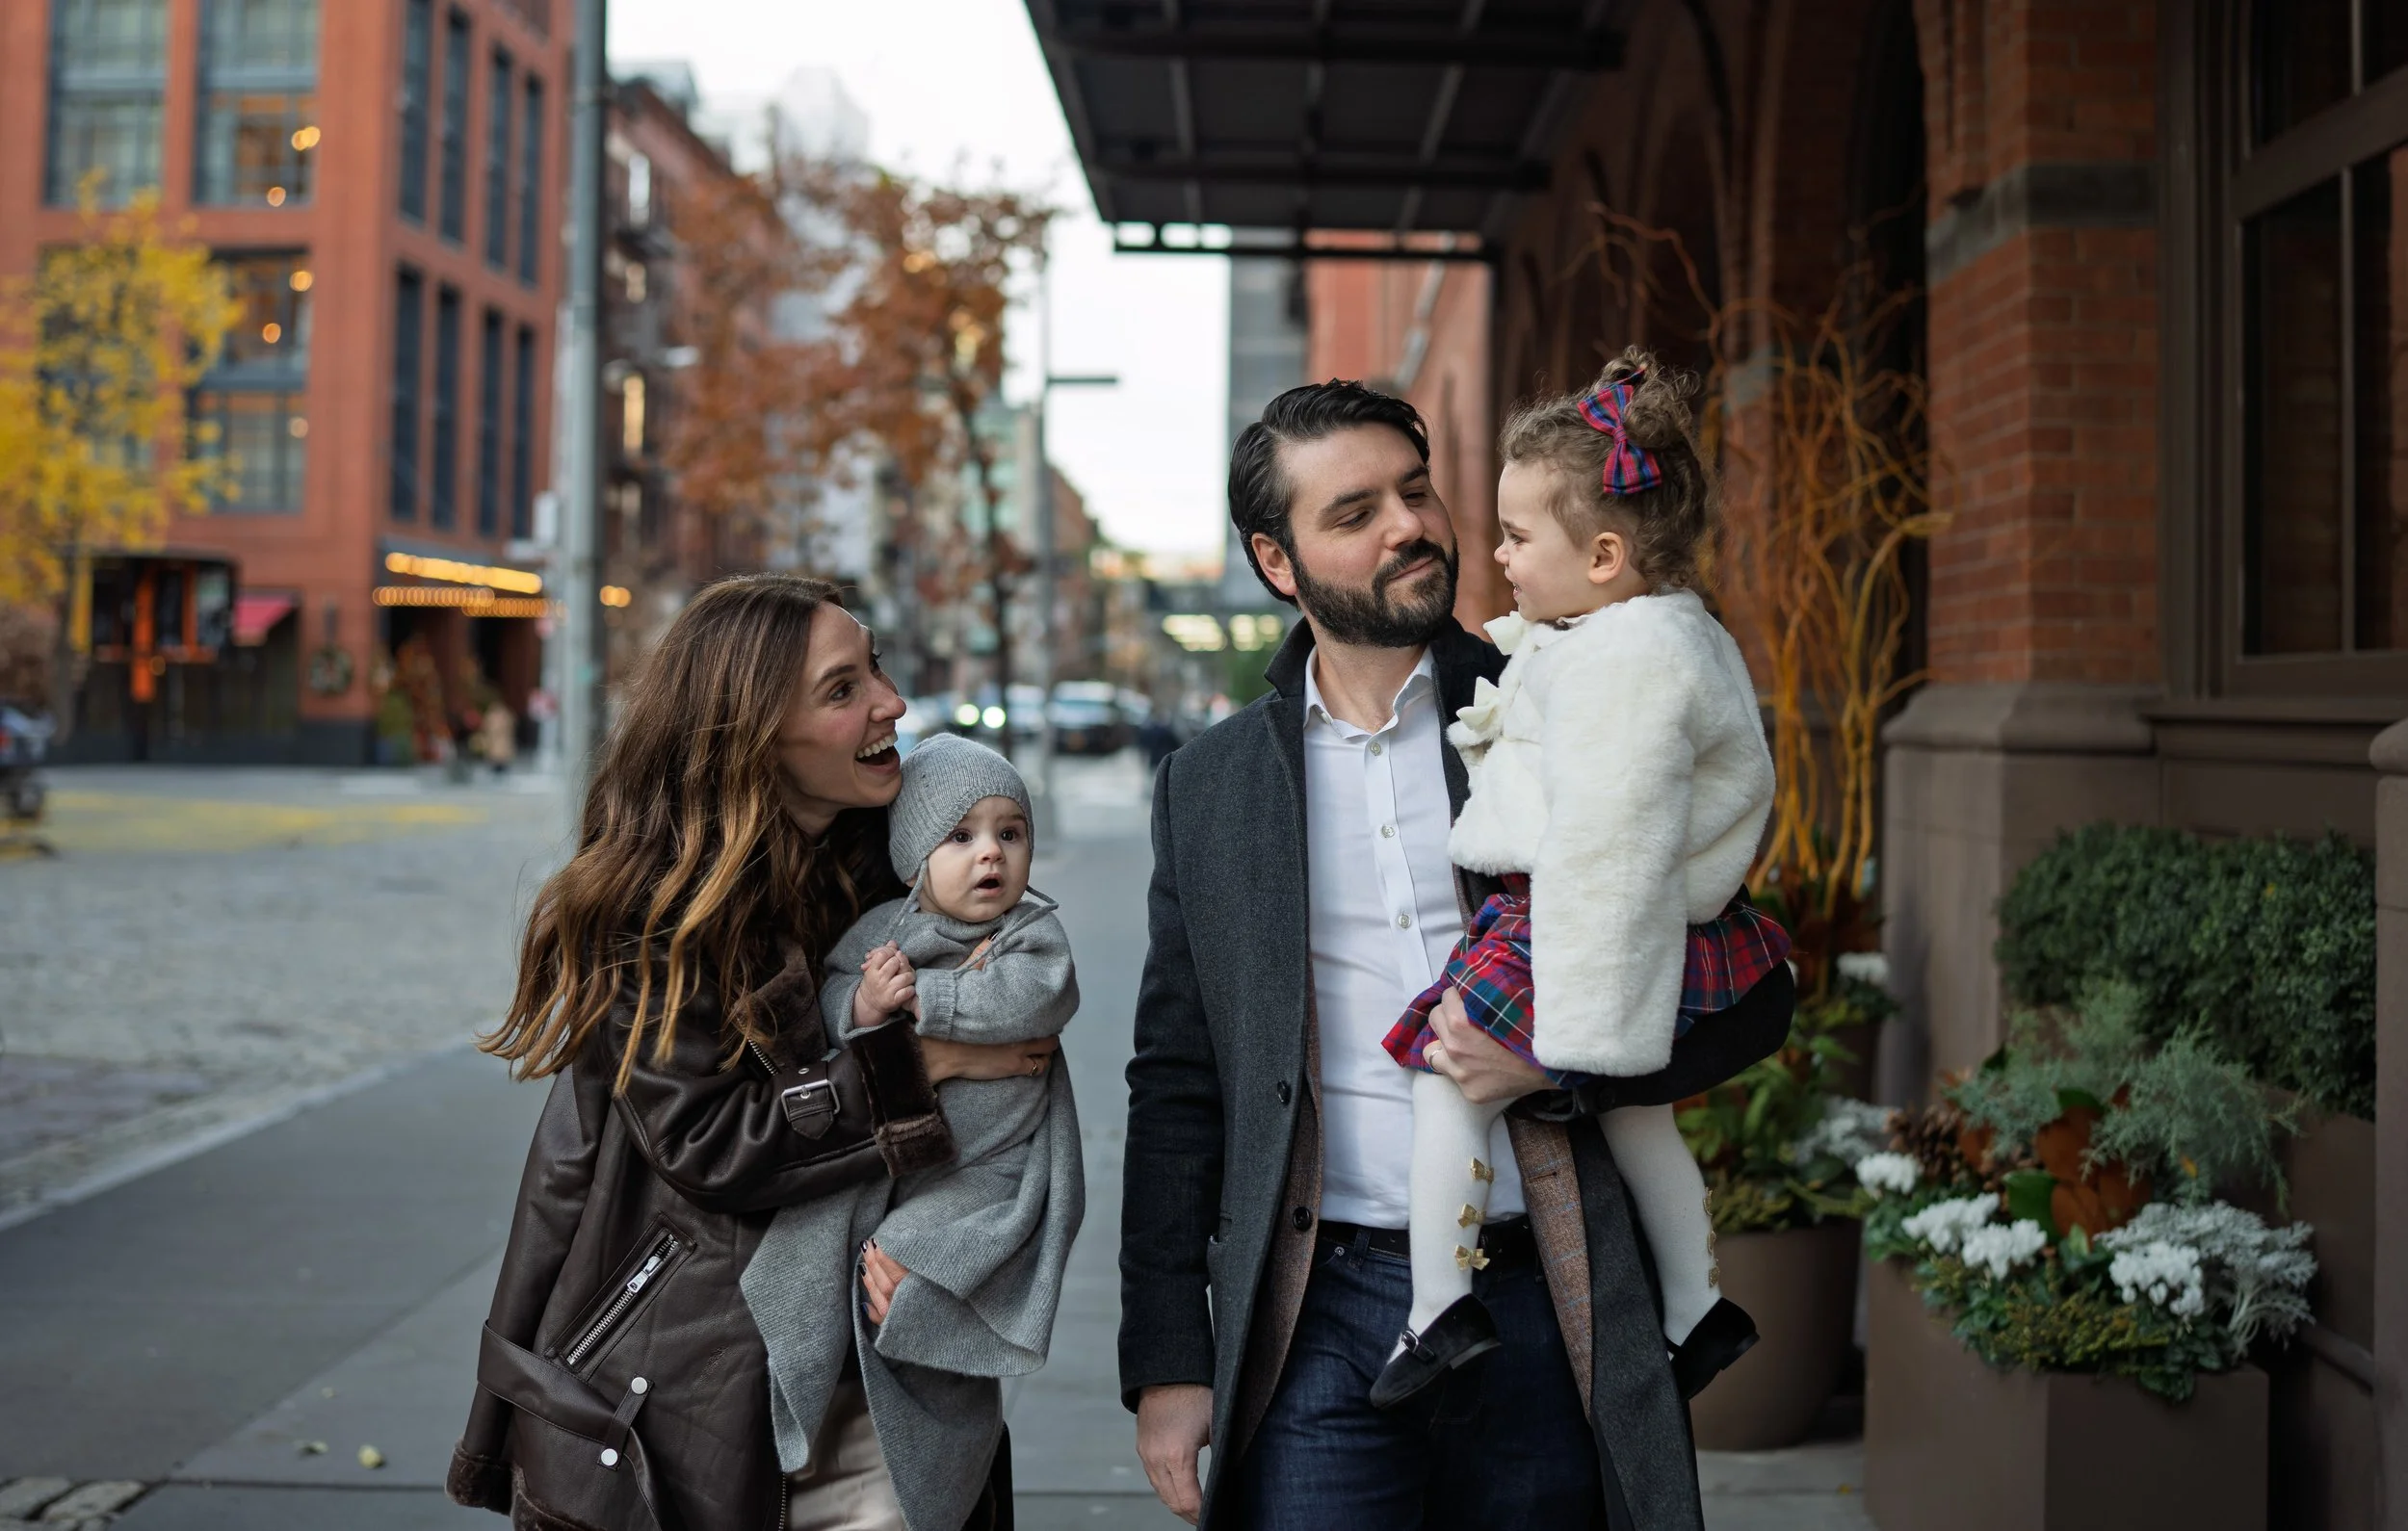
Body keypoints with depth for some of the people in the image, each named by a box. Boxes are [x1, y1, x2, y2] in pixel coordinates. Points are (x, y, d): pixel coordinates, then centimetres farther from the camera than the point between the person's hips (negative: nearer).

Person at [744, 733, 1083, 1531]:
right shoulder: (877, 930, 4)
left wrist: (922, 996, -21)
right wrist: (864, 1007, -22)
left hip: (986, 1167, -2)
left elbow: (1035, 996, -23)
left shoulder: (1033, 931, -3)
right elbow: (826, 1005, 1)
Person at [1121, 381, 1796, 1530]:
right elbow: (1175, 1088, 9)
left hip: (1549, 1307, 0)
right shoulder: (1208, 786, 7)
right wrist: (1168, 1361, 4)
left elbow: (1751, 997, 3)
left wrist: (1557, 1067, -15)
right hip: (1321, 1322, 1)